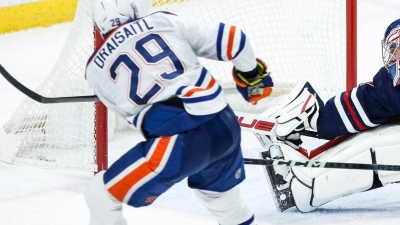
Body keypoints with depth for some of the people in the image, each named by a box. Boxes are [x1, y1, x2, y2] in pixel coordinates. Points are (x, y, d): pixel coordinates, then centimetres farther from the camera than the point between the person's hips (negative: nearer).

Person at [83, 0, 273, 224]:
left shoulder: (96, 68, 10)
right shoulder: (165, 22, 11)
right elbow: (229, 38, 11)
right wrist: (251, 72, 29)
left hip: (178, 141, -4)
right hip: (225, 125, 4)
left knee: (100, 196, 9)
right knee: (221, 193, 35)